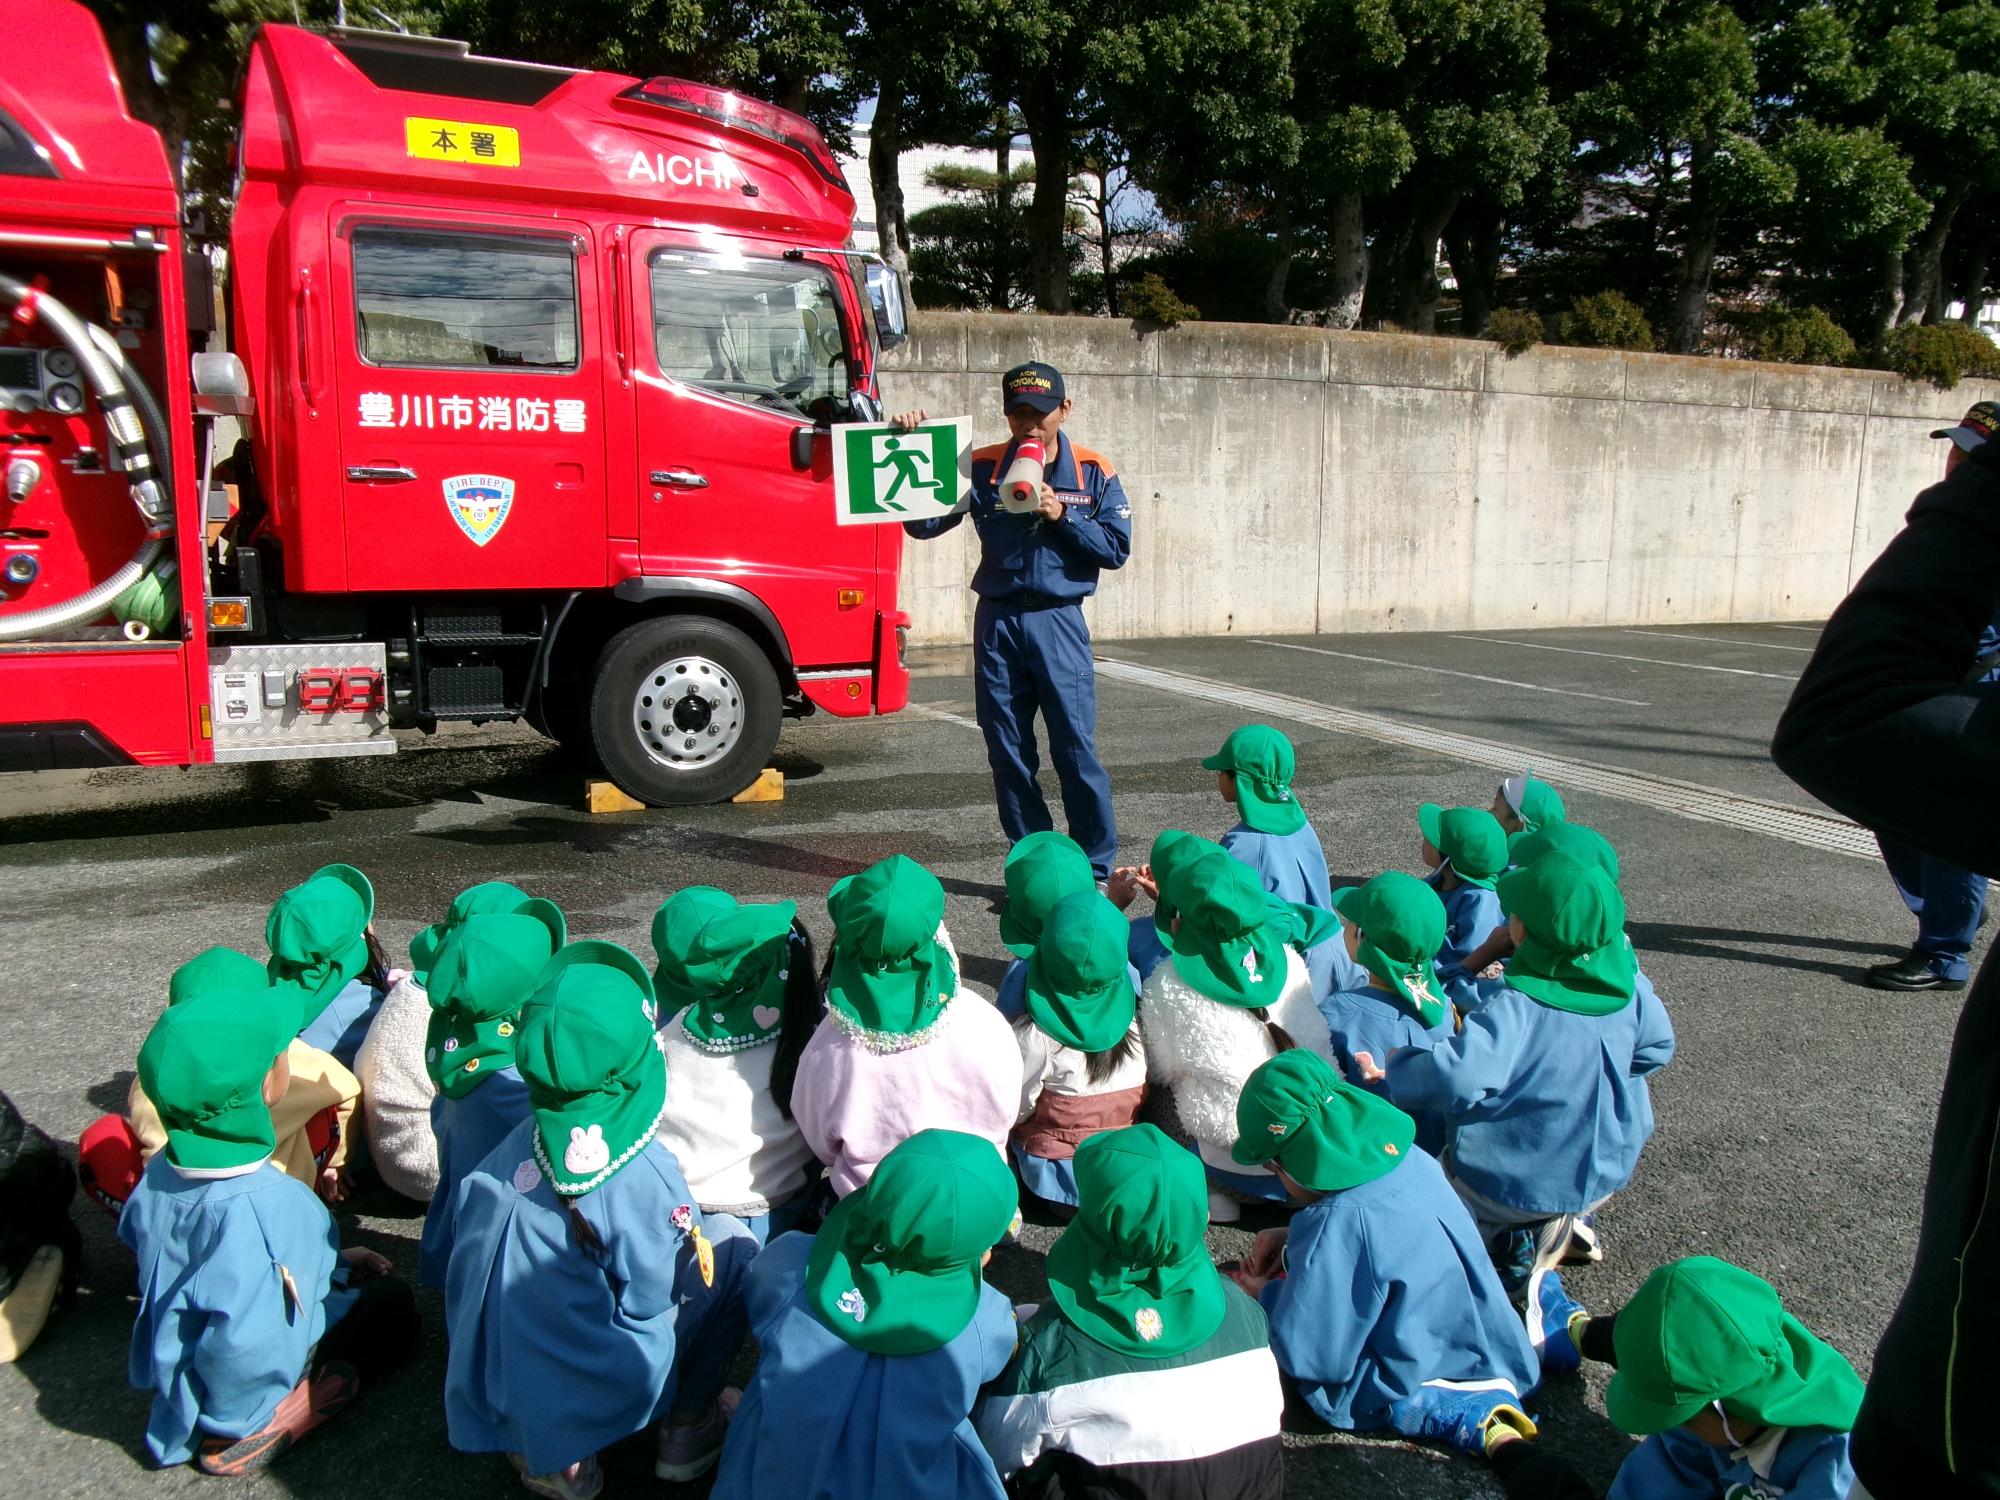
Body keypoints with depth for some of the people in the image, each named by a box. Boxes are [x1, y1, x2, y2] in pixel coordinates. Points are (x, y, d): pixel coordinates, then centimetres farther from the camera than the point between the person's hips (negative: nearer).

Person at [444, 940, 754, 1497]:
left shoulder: (504, 1155, -8)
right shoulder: (643, 1174, -25)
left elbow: (464, 1282, 3)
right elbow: (649, 1301, -16)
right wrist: (695, 1240, 2)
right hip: (588, 1395, -5)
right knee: (732, 1247, 5)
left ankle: (542, 1451, 18)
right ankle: (688, 1428, 15)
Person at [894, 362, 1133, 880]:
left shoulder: (1093, 472, 1)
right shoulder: (981, 467, 4)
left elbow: (1117, 548, -2)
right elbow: (924, 523, 0)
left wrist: (1061, 516, -13)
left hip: (1059, 623, -2)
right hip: (997, 623, 2)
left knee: (1076, 751, -3)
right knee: (1008, 755, 7)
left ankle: (1097, 870, 10)